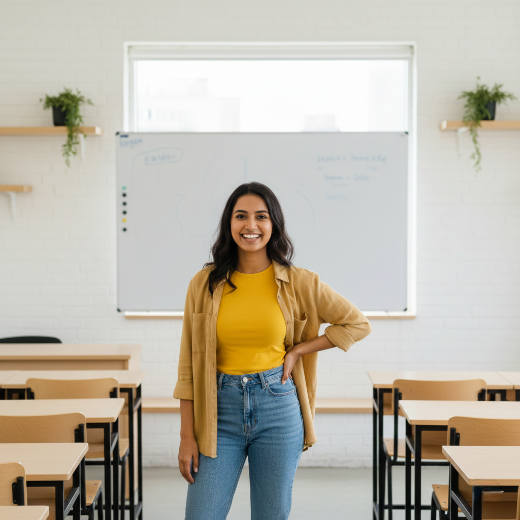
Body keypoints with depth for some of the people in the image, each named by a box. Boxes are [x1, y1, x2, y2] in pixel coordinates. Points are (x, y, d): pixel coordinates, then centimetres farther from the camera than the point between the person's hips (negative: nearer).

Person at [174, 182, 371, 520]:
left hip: (278, 407, 0)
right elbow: (189, 365, 2)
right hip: (220, 410, 0)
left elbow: (357, 324, 8)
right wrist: (187, 436, -2)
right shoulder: (205, 285, 0)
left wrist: (298, 351, -2)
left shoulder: (299, 283, -1)